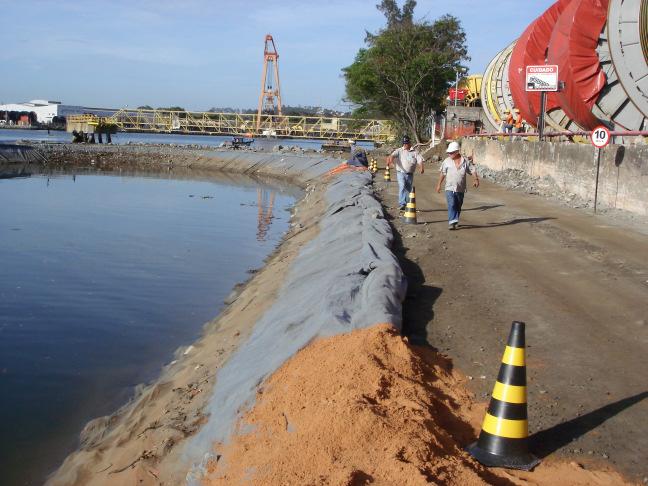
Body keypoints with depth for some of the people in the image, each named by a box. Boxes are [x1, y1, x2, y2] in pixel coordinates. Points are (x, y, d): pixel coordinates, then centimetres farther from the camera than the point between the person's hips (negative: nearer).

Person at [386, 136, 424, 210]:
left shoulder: (414, 152, 9)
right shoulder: (399, 151, 6)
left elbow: (420, 160, -1)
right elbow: (392, 155, -12)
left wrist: (421, 168, -22)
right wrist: (390, 161, -35)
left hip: (410, 174, 3)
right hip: (400, 173, -3)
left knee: (409, 190, 8)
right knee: (402, 186, -23)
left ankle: (407, 205, 20)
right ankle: (402, 203, -27)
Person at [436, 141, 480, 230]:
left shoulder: (465, 161, -2)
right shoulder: (447, 161, 0)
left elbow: (472, 170, 1)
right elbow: (443, 173, 8)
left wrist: (476, 179, -14)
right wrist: (439, 184, 10)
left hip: (461, 189, 2)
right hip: (450, 188, -2)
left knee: (458, 207, 13)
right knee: (451, 205, -17)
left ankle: (455, 221, 30)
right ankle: (451, 222, -19)